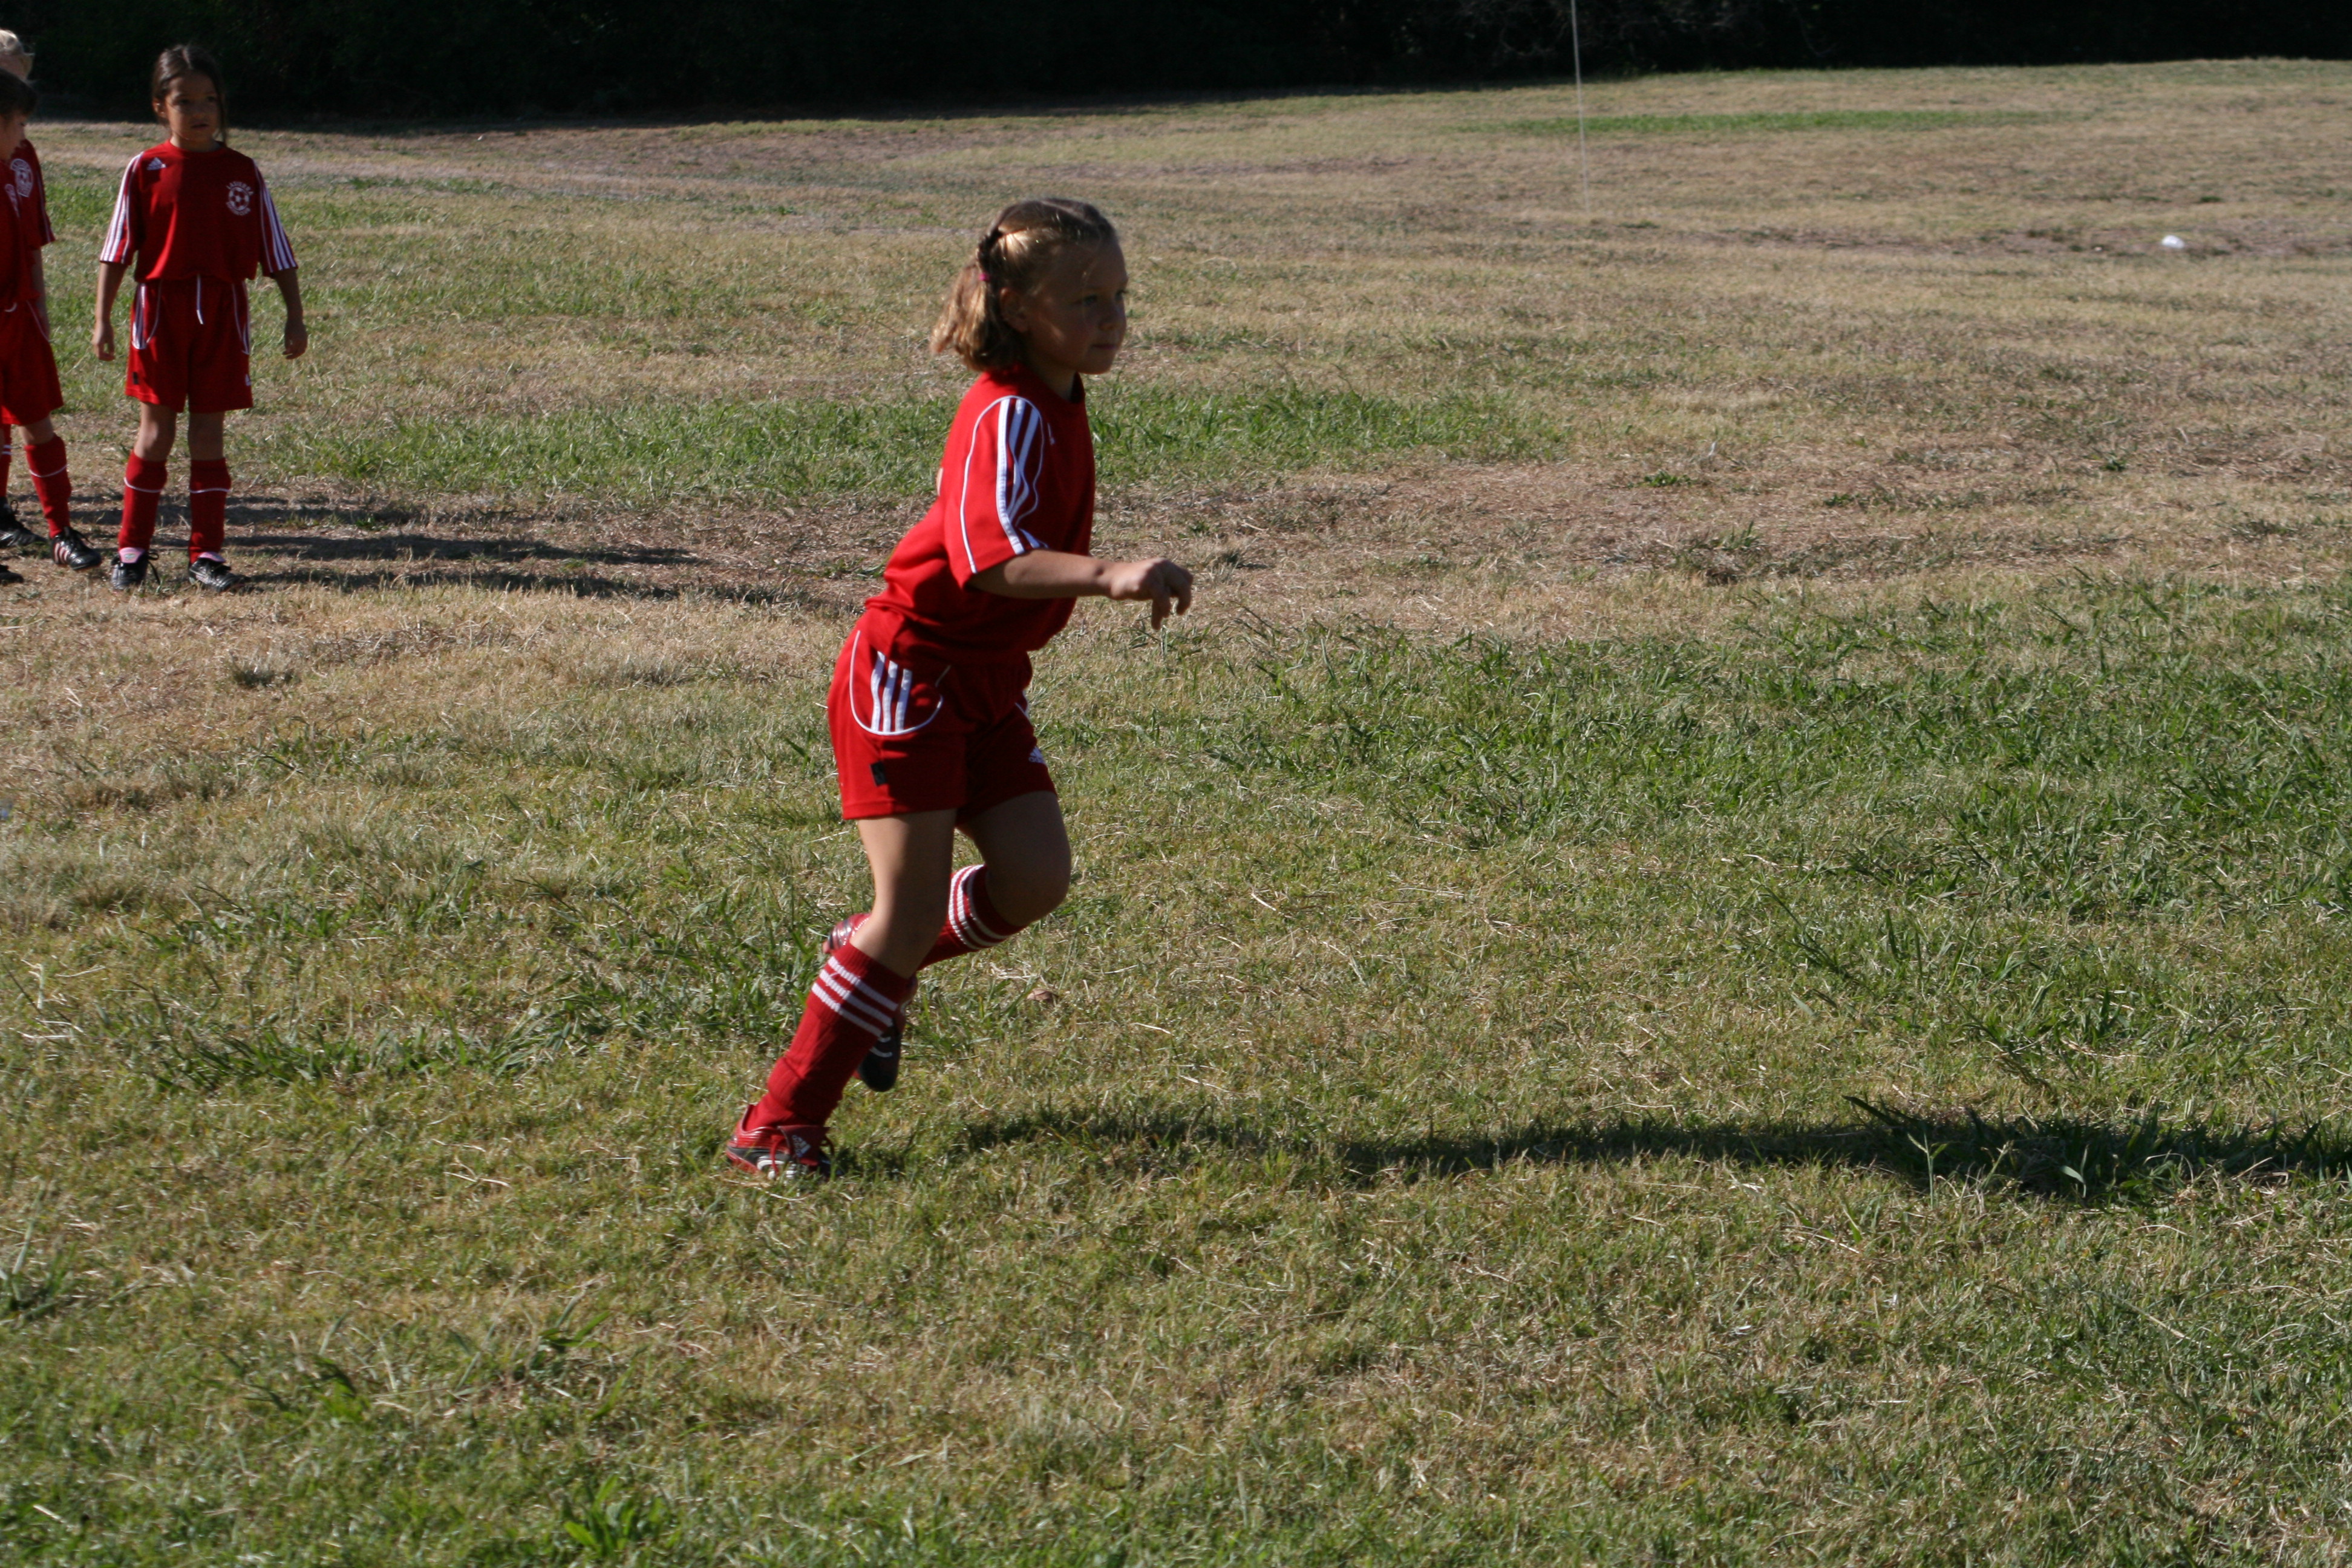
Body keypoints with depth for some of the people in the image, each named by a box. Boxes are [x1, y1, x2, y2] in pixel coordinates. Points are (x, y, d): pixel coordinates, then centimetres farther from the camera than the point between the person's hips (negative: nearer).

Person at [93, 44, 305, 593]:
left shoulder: (242, 173, 3)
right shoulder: (146, 170, -2)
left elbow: (276, 251, 7)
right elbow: (117, 249, 0)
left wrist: (295, 316, 4)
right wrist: (103, 319, -4)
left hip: (223, 312, 1)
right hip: (161, 307, -1)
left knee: (208, 433, 5)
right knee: (156, 431, 0)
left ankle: (206, 553, 10)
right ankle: (132, 548, 10)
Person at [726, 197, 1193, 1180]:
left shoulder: (1056, 403, 7)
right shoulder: (1010, 417, -23)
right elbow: (991, 556, -40)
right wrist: (1110, 576, -52)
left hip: (984, 684, 9)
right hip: (908, 673, -9)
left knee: (1037, 877, -2)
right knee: (912, 904, -10)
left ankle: (874, 961, 24)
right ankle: (779, 1125, -1)